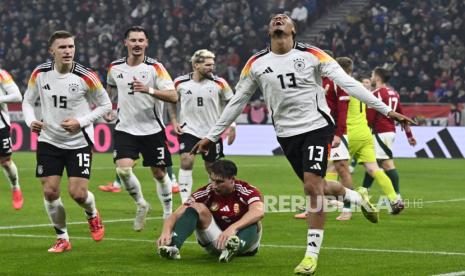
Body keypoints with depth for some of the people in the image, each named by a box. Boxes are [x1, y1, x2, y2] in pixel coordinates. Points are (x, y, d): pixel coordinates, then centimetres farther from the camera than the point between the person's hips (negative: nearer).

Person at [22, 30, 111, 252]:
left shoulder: (86, 77, -14)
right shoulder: (40, 74, -6)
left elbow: (105, 104, -3)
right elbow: (28, 101, 10)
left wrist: (80, 122, -15)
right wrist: (31, 121, -11)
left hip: (78, 141, -3)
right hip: (48, 141, 3)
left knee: (78, 193, -11)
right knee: (50, 192, -3)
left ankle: (92, 215, 26)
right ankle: (62, 238, 17)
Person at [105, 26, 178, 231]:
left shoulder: (155, 67, -9)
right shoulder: (115, 68, 2)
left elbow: (173, 96, -18)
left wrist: (149, 90, -30)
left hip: (152, 129, -2)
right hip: (125, 129, 2)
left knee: (159, 173, 5)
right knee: (123, 169, -17)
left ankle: (168, 214, 24)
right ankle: (141, 205, 6)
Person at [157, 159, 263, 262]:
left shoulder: (247, 191, -15)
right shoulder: (206, 192, -8)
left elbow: (258, 212, -38)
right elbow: (176, 215, -14)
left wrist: (233, 228, -53)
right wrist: (166, 232, -37)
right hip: (215, 242, 2)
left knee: (252, 220, -31)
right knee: (197, 207, -18)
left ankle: (234, 247, -62)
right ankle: (173, 246, -41)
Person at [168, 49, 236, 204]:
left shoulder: (219, 83, -6)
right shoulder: (180, 82, -5)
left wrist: (232, 126, -2)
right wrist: (174, 121, 2)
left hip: (212, 132, 1)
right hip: (188, 130, -1)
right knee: (186, 162, -19)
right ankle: (185, 202, -17)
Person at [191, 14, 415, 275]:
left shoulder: (312, 55, -6)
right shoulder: (256, 64, 3)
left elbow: (348, 83, -10)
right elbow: (237, 102, 12)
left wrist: (385, 109, -15)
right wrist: (211, 136, 13)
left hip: (317, 126, -4)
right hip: (287, 134, 4)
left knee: (313, 186, -14)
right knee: (317, 187, 10)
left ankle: (312, 254, -6)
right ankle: (358, 197, 41)